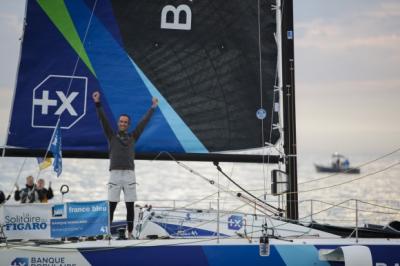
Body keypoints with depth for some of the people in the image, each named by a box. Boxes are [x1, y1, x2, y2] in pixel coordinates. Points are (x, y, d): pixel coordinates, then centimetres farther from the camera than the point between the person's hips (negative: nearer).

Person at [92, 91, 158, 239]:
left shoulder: (133, 137, 13)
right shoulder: (112, 136, 9)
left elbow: (144, 122, 14)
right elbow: (103, 120, 0)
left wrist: (152, 108, 14)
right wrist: (97, 104, -8)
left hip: (129, 175, 2)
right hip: (115, 174, -2)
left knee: (130, 206, 3)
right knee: (111, 206, -4)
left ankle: (130, 233, 9)